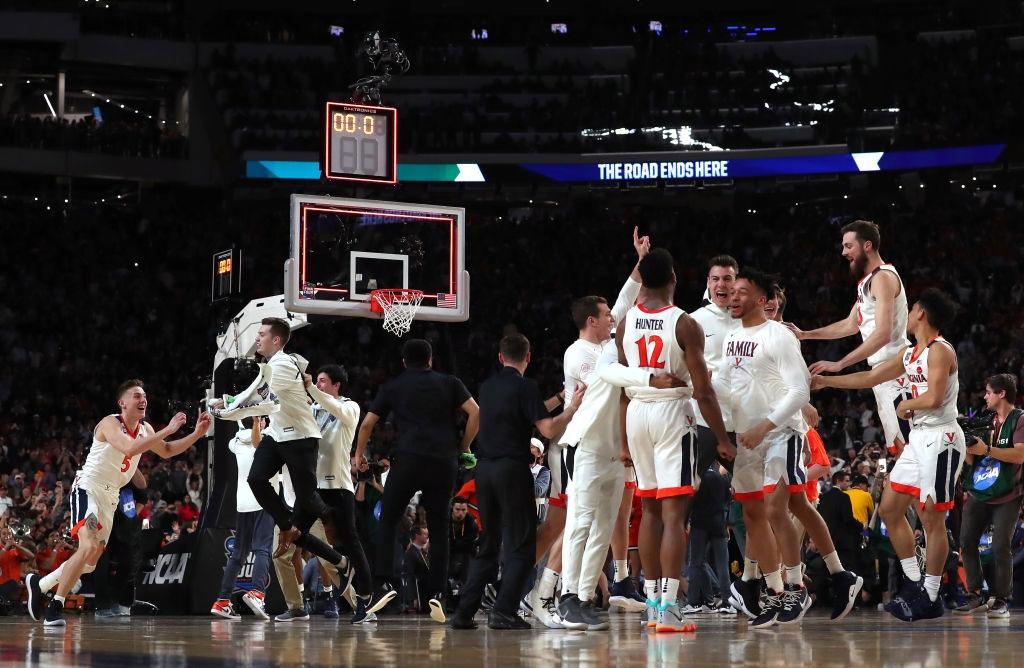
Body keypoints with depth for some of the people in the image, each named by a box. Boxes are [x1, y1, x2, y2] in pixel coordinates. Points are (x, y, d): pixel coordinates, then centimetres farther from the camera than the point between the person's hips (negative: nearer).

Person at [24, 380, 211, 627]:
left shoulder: (145, 429, 7)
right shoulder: (110, 424, -18)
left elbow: (166, 451, 22)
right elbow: (130, 449, -35)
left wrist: (197, 434, 9)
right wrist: (168, 430, -33)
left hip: (110, 496, 9)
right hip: (88, 488, -9)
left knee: (91, 559, 13)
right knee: (89, 547, -26)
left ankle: (39, 584, 32)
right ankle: (55, 607, -22)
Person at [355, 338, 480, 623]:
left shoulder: (393, 387, 15)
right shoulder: (449, 383, 15)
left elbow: (368, 423, 14)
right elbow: (475, 412, 2)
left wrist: (359, 454, 29)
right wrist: (463, 448, 13)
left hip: (407, 460, -1)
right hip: (444, 461, 1)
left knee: (388, 520, 9)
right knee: (439, 528, 9)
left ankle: (385, 583, -7)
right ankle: (437, 594, 1)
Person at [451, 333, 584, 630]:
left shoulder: (487, 386, 13)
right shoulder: (525, 386, -7)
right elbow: (548, 429, -15)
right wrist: (573, 407, -3)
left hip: (485, 469, 6)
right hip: (512, 469, -6)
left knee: (488, 544, 14)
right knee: (521, 546, -1)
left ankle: (464, 612, 10)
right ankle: (503, 612, -11)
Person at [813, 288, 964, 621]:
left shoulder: (940, 351, -13)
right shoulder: (909, 354, 15)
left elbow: (934, 398, -25)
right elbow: (870, 378, 23)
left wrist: (905, 405, -7)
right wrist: (825, 381, 23)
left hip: (940, 438, -10)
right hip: (919, 439, 10)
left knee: (932, 518, -6)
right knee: (889, 509, 10)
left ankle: (930, 598, 0)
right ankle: (913, 582, 18)